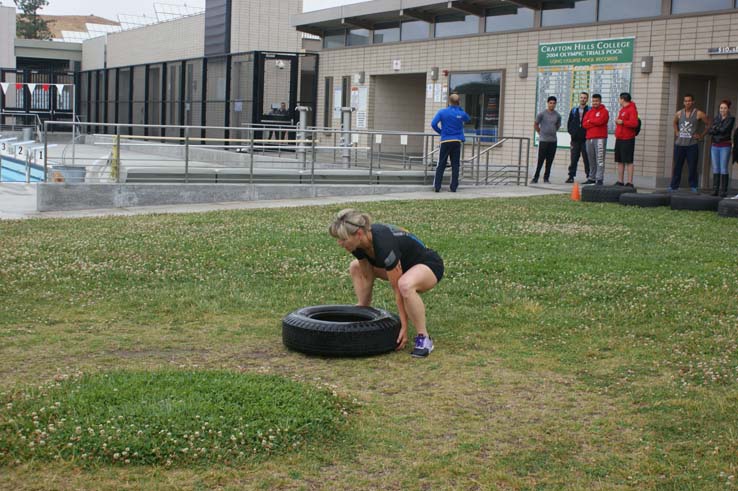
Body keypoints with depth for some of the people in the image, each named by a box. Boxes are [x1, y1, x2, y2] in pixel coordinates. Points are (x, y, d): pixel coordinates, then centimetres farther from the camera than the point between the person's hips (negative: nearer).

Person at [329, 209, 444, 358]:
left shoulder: (383, 245, -36)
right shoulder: (359, 242, -14)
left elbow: (398, 289, -30)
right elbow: (366, 275, -2)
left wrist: (404, 327, -25)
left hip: (429, 265, -9)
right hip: (404, 264, 9)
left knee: (406, 285, -41)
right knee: (356, 267, 9)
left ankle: (424, 339, -23)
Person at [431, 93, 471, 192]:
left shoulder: (442, 112, -5)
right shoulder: (461, 113, 0)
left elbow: (433, 124, -13)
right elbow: (468, 119, 22)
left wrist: (440, 132, 4)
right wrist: (459, 108, 15)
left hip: (446, 141, -1)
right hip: (457, 141, 1)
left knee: (441, 165, 3)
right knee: (455, 165, 5)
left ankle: (436, 187, -2)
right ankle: (454, 187, 4)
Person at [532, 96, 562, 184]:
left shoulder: (557, 116, 8)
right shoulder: (542, 114, -3)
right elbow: (535, 125, 6)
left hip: (553, 141, 4)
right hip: (543, 140, -4)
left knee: (550, 161, 4)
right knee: (540, 160, -5)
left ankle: (546, 178, 11)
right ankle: (535, 178, 2)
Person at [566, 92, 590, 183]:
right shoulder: (574, 111, 13)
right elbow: (569, 123, 17)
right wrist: (571, 132, 4)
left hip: (585, 139, -3)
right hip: (575, 139, 3)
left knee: (587, 159, -2)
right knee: (573, 159, 5)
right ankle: (571, 176, 9)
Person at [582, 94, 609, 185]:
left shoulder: (604, 111, 3)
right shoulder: (589, 112, 19)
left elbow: (600, 121, -14)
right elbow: (584, 124, 6)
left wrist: (590, 121, 2)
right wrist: (595, 122, -5)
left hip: (600, 138, -6)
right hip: (589, 138, 6)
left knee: (600, 159, -10)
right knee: (591, 160, 8)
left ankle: (599, 179, -13)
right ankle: (591, 178, 13)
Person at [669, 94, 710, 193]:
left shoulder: (698, 114, -2)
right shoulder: (679, 113, 8)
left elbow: (708, 124, 3)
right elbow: (675, 123, 28)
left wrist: (701, 135, -1)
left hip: (692, 145, -3)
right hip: (679, 144, 3)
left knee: (692, 167, -1)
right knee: (677, 166, 4)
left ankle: (693, 186, 7)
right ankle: (674, 186, 9)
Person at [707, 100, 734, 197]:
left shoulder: (731, 119, -1)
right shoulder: (716, 118, 12)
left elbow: (724, 129, -16)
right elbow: (709, 131, 1)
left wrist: (715, 128, -2)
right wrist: (719, 130, -14)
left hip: (725, 146, -5)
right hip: (715, 146, 5)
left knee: (723, 169, -7)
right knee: (715, 169, 4)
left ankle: (723, 191, -7)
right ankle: (715, 190, 5)